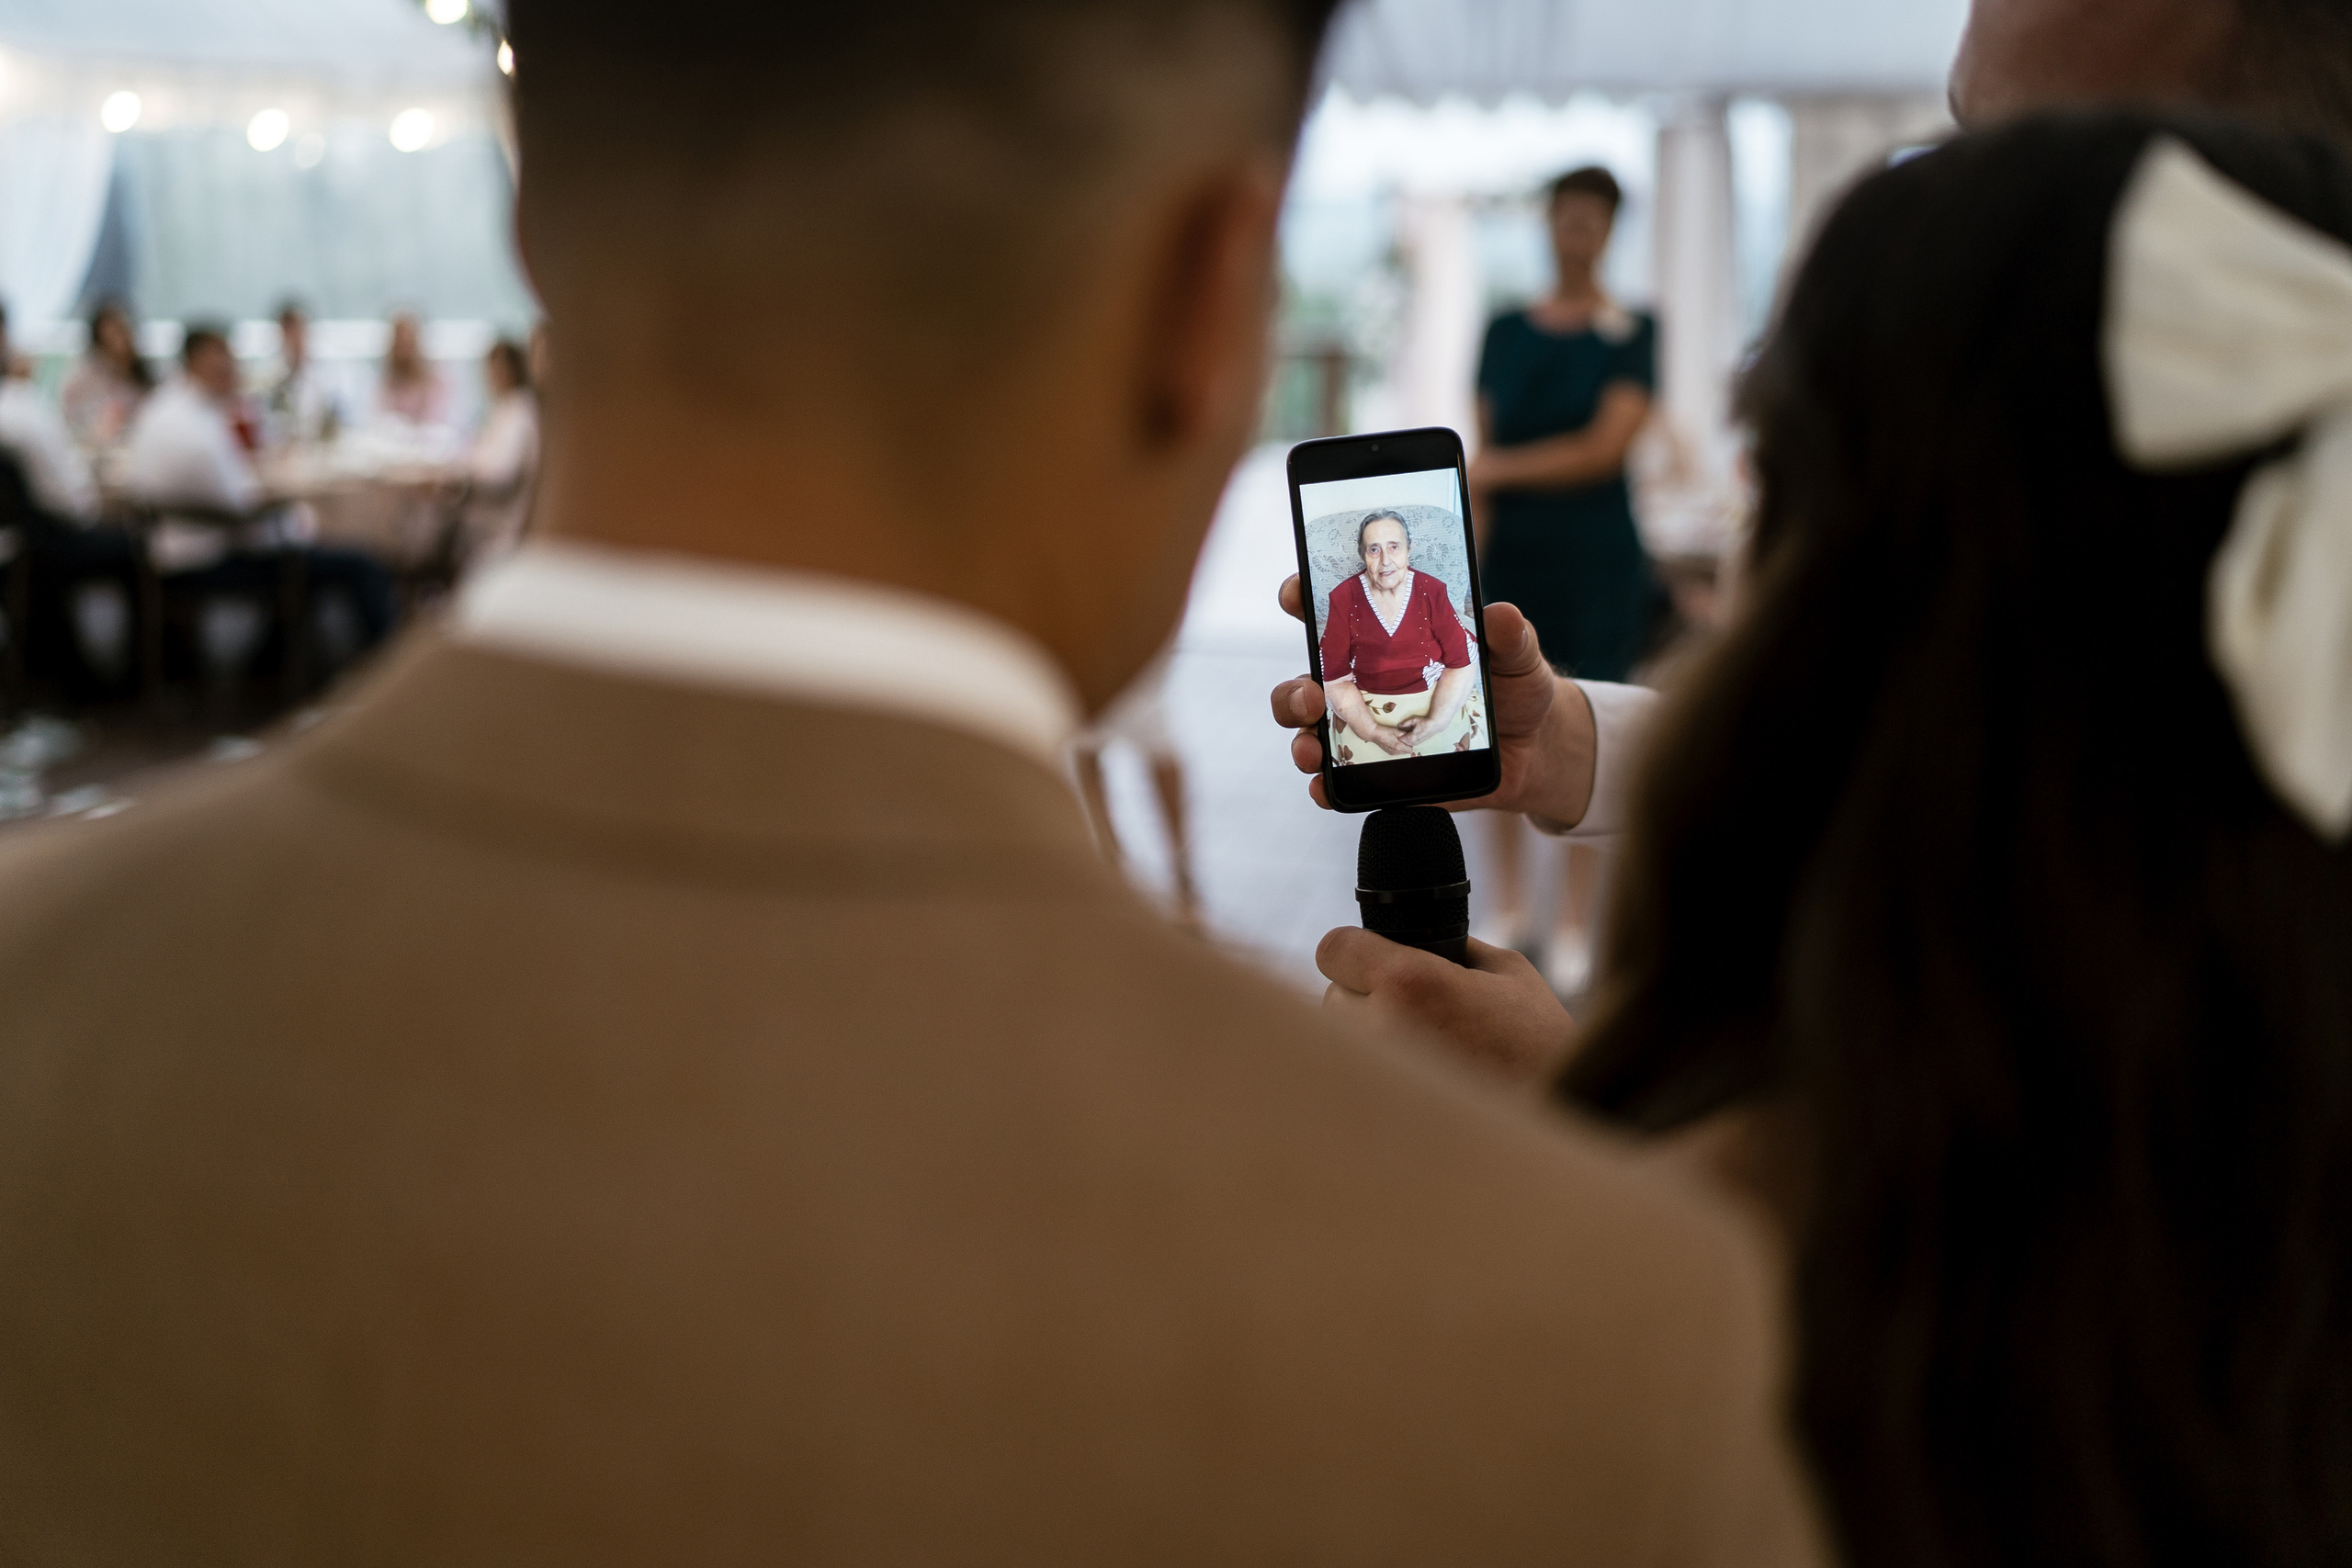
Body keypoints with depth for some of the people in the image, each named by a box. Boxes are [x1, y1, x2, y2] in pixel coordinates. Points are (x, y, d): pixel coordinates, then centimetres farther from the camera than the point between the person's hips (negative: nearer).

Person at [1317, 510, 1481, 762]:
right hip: (1365, 710, -1)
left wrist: (1435, 722, -17)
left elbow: (1462, 664, -3)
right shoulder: (1342, 599, -5)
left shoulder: (1434, 592, -3)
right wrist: (1374, 732, -17)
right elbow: (1333, 678, -5)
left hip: (1437, 702, 1)